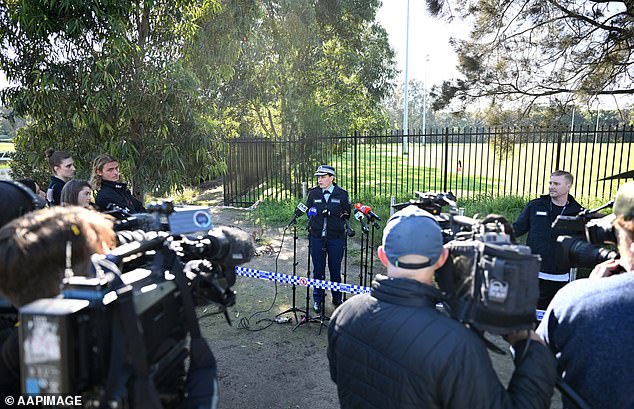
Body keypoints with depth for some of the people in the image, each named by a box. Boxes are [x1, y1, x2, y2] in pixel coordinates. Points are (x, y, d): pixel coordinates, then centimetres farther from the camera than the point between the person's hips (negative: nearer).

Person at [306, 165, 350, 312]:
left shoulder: (342, 194, -1)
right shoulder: (313, 193, 4)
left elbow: (347, 214, 5)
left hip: (336, 238, -1)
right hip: (317, 237, 1)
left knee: (335, 270, 10)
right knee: (318, 270, 9)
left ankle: (337, 299, 28)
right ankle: (317, 300, 25)